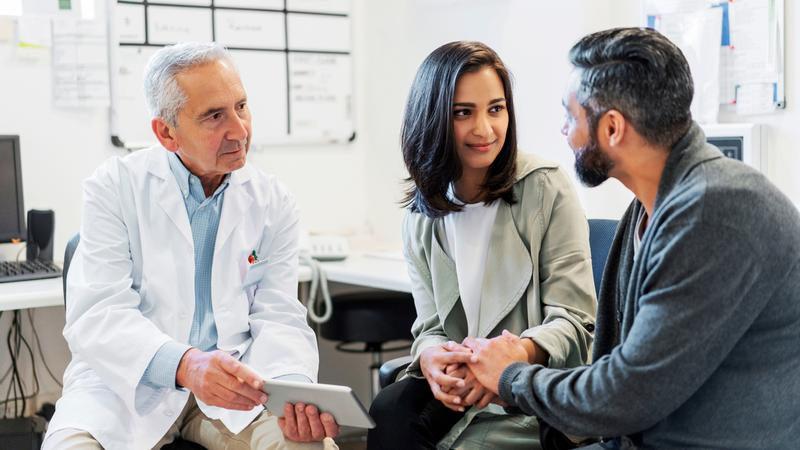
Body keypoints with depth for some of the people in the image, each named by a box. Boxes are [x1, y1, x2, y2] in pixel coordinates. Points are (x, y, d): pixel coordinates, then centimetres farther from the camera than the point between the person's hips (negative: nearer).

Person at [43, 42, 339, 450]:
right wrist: (184, 365, -34)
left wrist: (292, 386, -24)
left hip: (235, 383, 2)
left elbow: (278, 317, 0)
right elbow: (97, 313, -14)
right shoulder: (114, 187, -4)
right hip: (128, 382, -1)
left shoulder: (273, 204, 4)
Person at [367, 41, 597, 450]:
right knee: (388, 414, -26)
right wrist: (431, 357, -22)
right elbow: (431, 326, 4)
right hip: (461, 394, 4)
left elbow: (574, 321, -10)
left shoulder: (546, 188, -7)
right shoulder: (422, 217, 6)